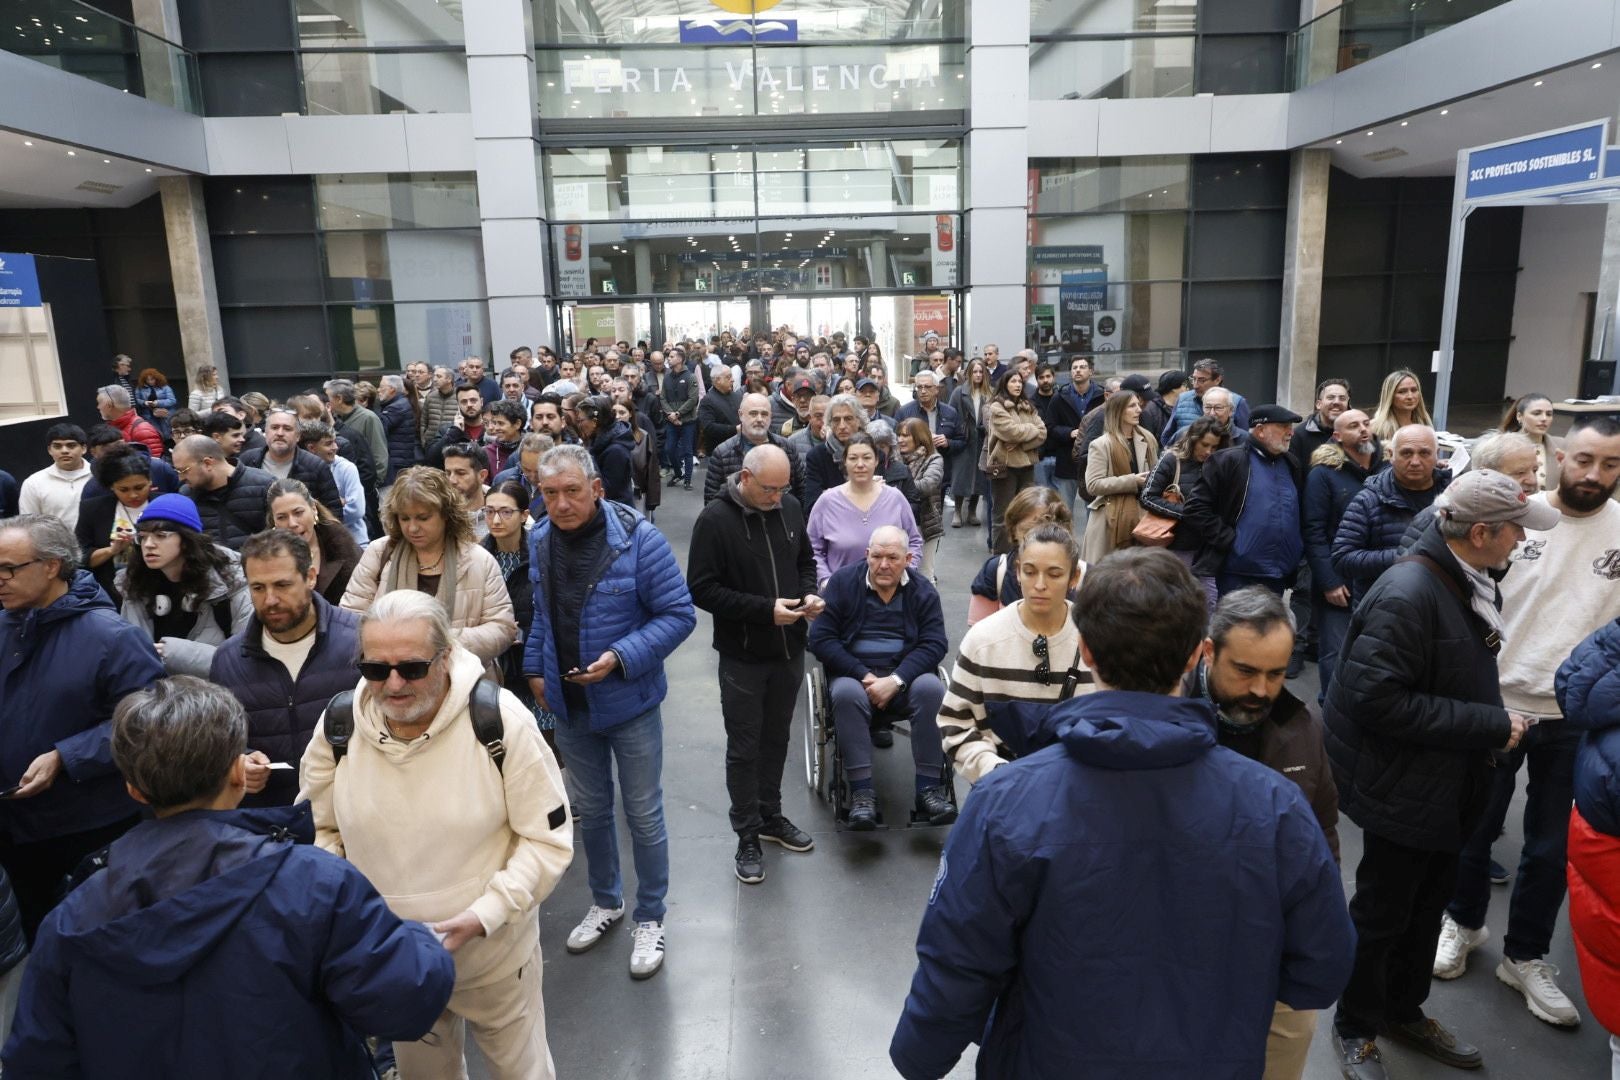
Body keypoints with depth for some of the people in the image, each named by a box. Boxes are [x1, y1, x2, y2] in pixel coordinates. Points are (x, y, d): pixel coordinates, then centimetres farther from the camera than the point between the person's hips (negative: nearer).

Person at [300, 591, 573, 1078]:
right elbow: (318, 829, 4)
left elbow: (549, 838, -16)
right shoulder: (339, 725, -11)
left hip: (494, 953, -3)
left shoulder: (501, 720, -22)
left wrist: (485, 913, -25)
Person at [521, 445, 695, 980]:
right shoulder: (539, 539, -2)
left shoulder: (638, 538, -20)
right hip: (568, 701, 5)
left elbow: (678, 614, -18)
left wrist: (620, 658, -27)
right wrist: (535, 668, 10)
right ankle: (605, 901, 41)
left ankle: (650, 918, 27)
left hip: (629, 701, -5)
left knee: (643, 815, 8)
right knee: (590, 809, 20)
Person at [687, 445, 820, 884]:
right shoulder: (715, 519, -16)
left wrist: (809, 593, -7)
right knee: (744, 748, 7)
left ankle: (770, 816, 37)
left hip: (789, 650, 5)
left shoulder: (789, 506, -1)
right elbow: (702, 589, -18)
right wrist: (765, 609, -23)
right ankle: (747, 836, 22)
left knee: (776, 738, 19)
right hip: (742, 656, -5)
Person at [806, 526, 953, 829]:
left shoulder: (922, 592, 4)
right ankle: (861, 793, -32)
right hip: (854, 674, -1)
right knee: (846, 694, -34)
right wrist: (865, 676, -15)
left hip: (906, 675, 1)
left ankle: (929, 789, -25)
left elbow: (934, 644, -5)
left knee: (932, 688, -30)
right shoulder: (842, 583, 1)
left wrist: (895, 680, -20)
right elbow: (821, 639, -5)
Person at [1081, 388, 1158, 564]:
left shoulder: (1148, 440, 11)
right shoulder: (1100, 445, -6)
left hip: (1142, 515, 5)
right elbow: (1093, 485, -14)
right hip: (1112, 519, -5)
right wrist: (1132, 481, -16)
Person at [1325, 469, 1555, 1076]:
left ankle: (1405, 1011, 44)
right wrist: (1490, 725, -24)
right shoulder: (1407, 594, -26)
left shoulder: (1467, 583, 3)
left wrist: (1492, 721, 1)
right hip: (1403, 788, -9)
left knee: (1427, 906, 23)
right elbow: (1377, 698, -31)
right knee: (1382, 913, 9)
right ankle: (1356, 1028, 30)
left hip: (1448, 785, 9)